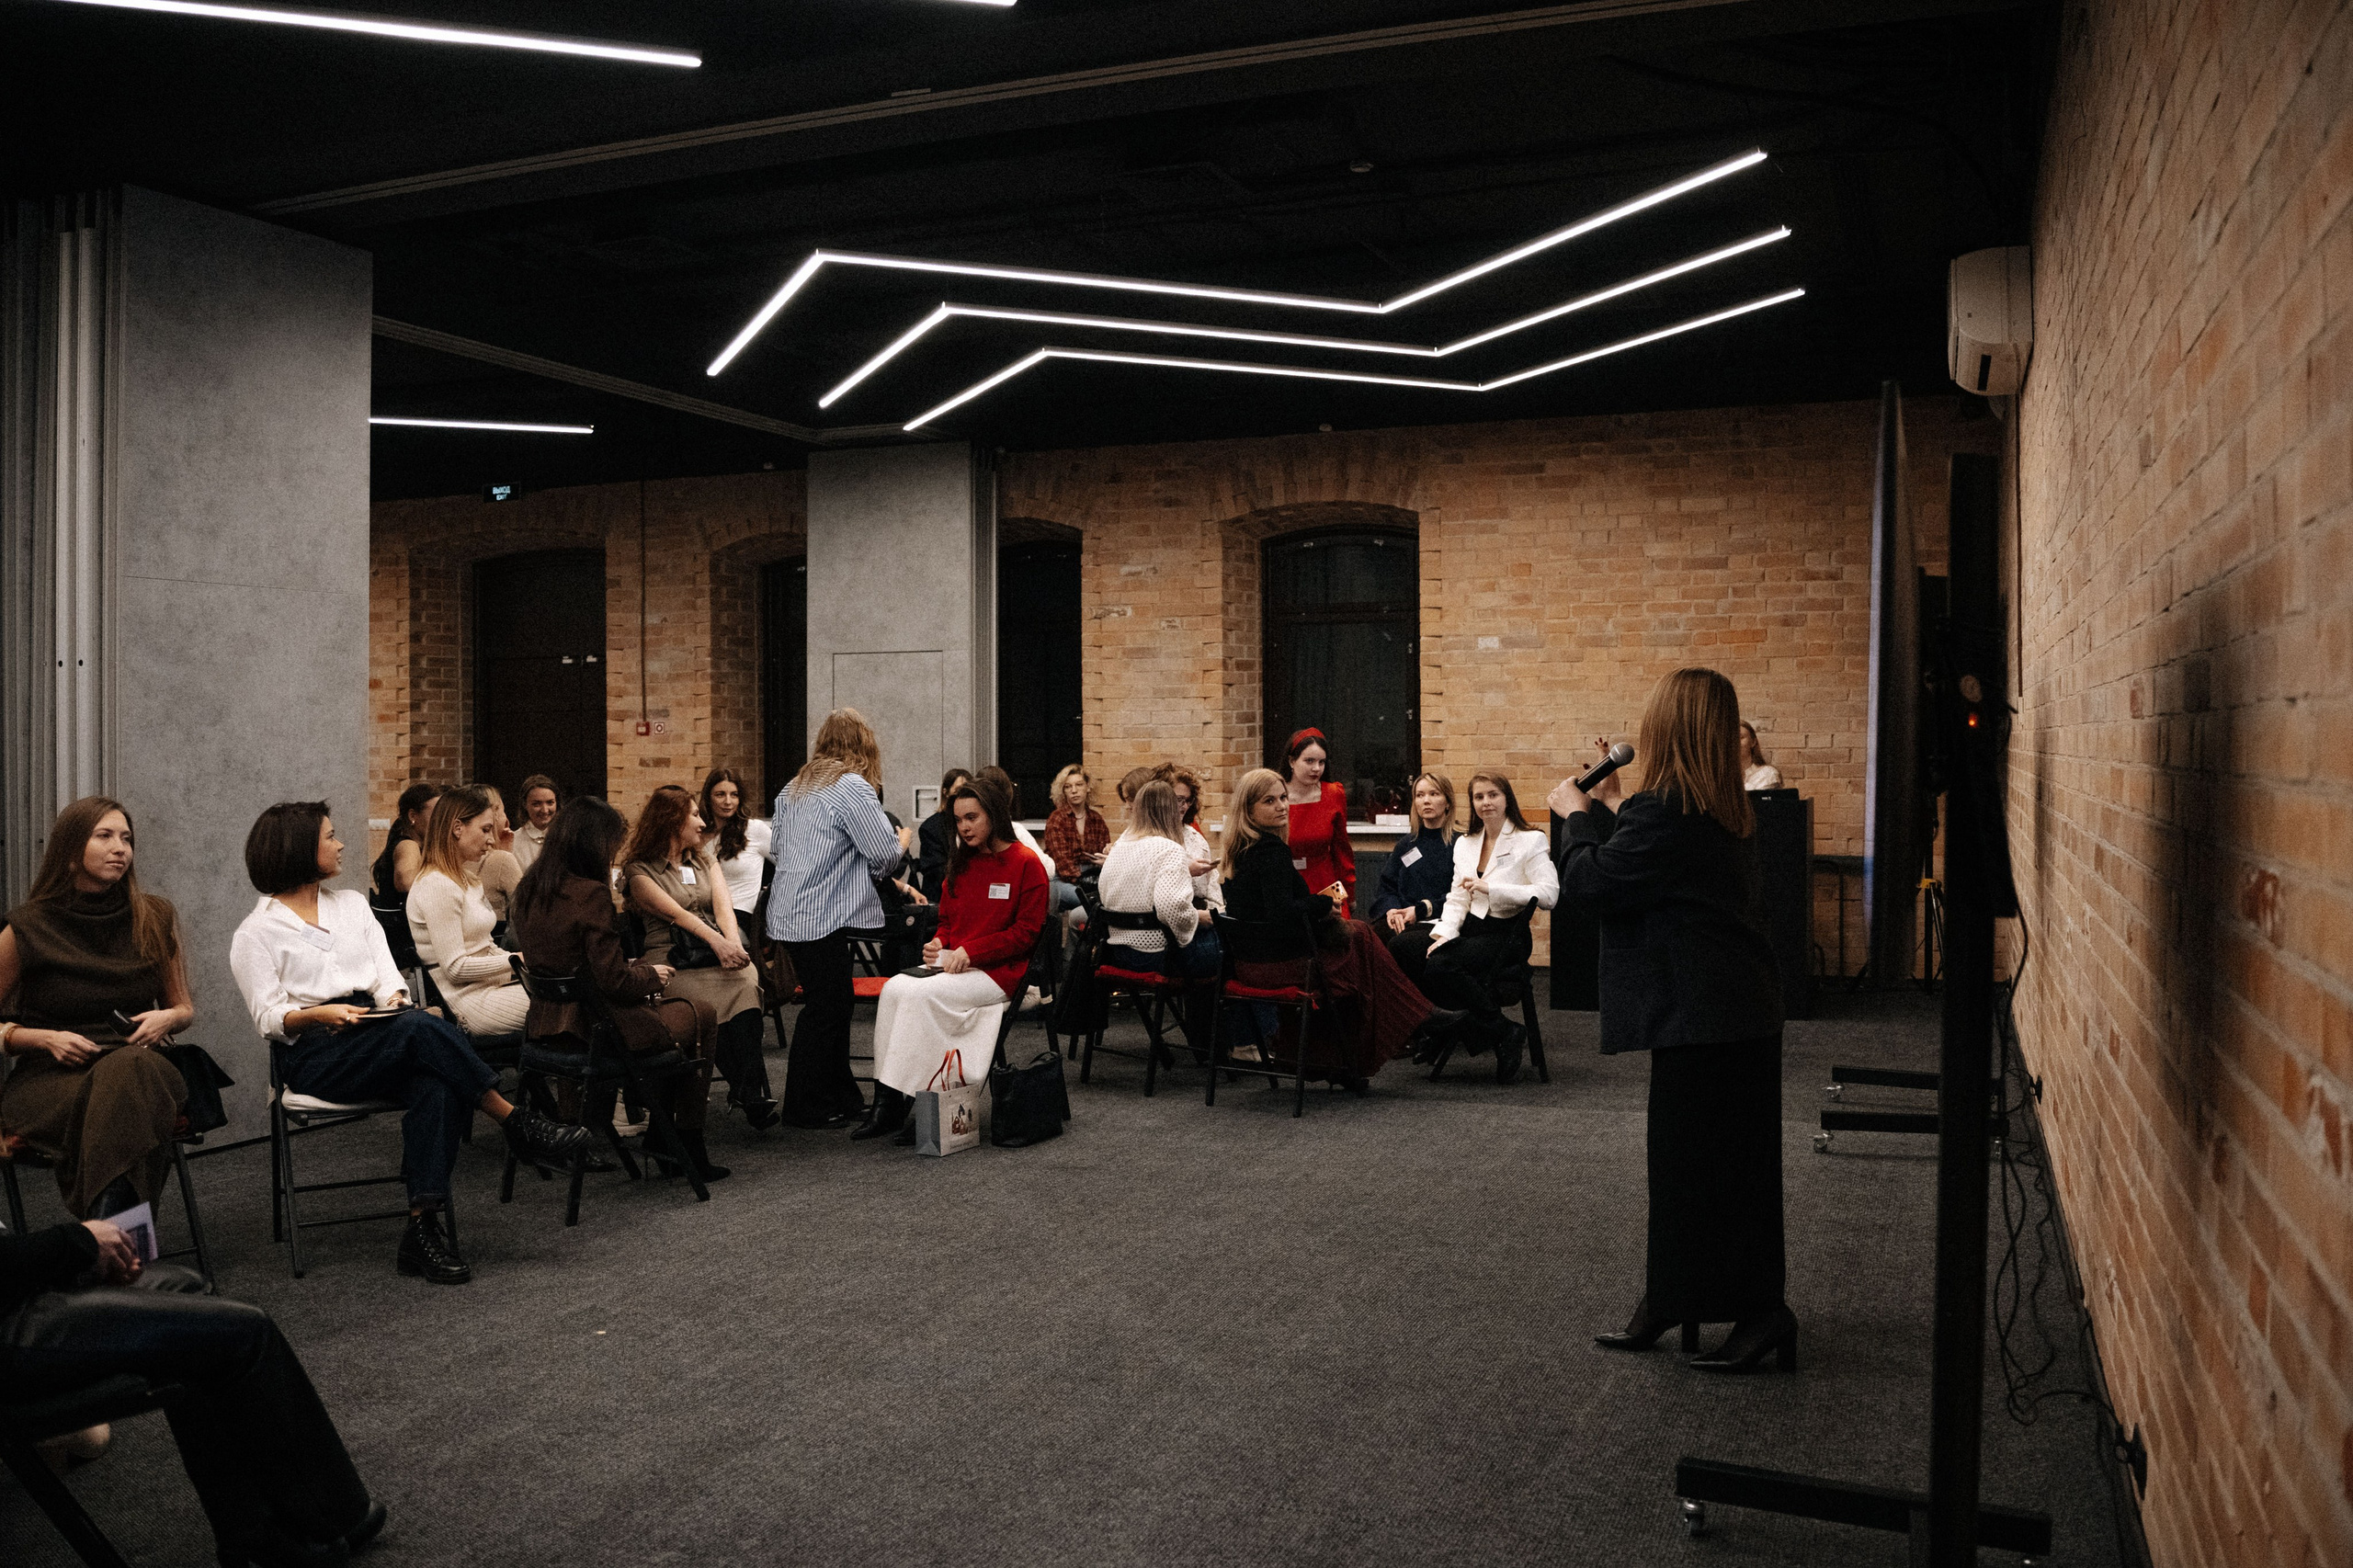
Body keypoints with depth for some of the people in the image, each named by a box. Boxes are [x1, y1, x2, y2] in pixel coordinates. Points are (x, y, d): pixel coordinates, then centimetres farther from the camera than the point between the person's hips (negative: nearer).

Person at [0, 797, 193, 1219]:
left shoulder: (155, 919, 10)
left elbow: (183, 1007, 22)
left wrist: (167, 1018, -2)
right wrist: (47, 1038, -8)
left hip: (137, 1068, 2)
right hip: (48, 1079, -1)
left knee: (130, 1071, -38)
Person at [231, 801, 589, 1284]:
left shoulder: (352, 904, 22)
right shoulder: (255, 934, 7)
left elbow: (388, 976, 13)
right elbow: (269, 1020, 0)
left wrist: (394, 1000, -10)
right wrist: (320, 1013, -20)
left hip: (374, 1031, 4)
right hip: (315, 1055, -4)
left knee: (436, 1086, -33)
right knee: (422, 1027, -35)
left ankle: (423, 1227, -37)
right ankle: (517, 1123, -30)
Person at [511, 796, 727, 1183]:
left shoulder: (530, 889, 4)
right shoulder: (591, 893, -22)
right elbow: (614, 981, -22)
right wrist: (652, 974, -2)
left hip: (547, 1023, 9)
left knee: (663, 1006, 29)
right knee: (702, 1016, 14)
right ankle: (689, 1145, 22)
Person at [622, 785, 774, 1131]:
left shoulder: (706, 862, 25)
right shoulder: (639, 870, 8)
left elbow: (722, 905, 7)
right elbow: (676, 913, -8)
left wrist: (733, 942, -15)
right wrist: (716, 941, -24)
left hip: (719, 952, 4)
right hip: (671, 960, -3)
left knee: (746, 982, -31)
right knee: (719, 999, -33)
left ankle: (749, 1094, -37)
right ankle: (750, 1095, -33)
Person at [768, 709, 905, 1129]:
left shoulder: (793, 788, 14)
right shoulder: (853, 788, -12)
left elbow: (776, 845, 22)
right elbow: (885, 854, -13)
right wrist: (901, 841, 8)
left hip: (788, 913, 9)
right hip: (821, 916, -9)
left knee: (836, 1002, 15)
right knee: (824, 1008, 0)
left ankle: (842, 1097, 22)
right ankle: (805, 1106, 7)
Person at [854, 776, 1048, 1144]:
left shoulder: (1026, 864, -3)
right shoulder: (961, 863, 18)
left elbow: (1026, 932, -8)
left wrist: (969, 952, -15)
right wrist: (939, 943, 4)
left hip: (997, 972, -6)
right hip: (951, 964, 7)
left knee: (922, 994, -29)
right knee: (894, 988, -22)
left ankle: (903, 1100, -23)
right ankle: (887, 1101, -25)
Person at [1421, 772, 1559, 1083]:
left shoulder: (1531, 841, 0)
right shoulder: (1464, 844, 19)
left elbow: (1548, 894, -13)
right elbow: (1456, 898, 13)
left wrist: (1490, 887, -18)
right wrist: (1444, 933, -7)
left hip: (1506, 935, -5)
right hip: (1471, 931, 6)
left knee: (1441, 966, -32)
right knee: (1417, 966, -26)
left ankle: (1505, 1034, -16)